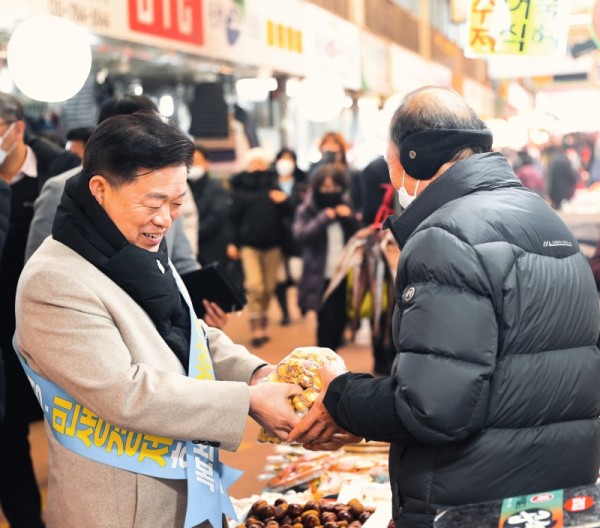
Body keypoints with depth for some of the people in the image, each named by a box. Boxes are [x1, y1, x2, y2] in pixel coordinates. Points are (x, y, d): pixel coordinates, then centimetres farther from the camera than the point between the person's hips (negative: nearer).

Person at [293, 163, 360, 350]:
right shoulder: (307, 210, 0)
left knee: (340, 320, 6)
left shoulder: (345, 206, 12)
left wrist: (349, 218, -8)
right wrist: (324, 217, -20)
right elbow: (300, 235, -17)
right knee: (327, 322, -11)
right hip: (322, 277, -4)